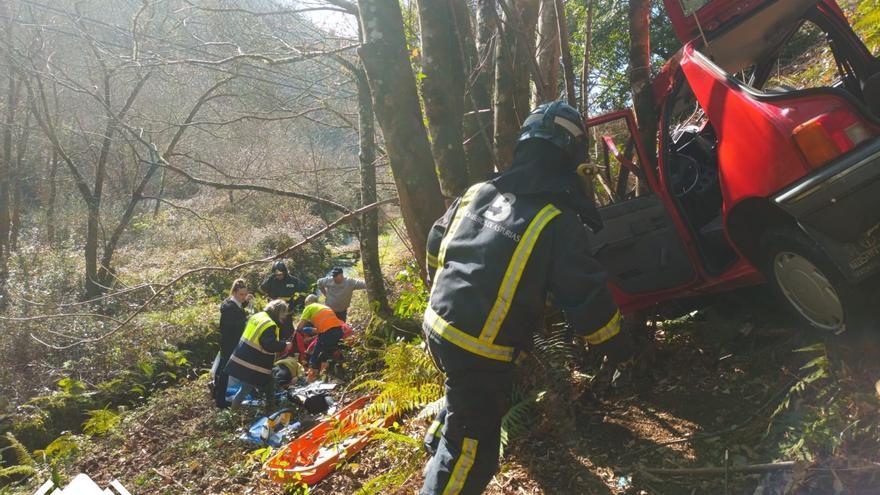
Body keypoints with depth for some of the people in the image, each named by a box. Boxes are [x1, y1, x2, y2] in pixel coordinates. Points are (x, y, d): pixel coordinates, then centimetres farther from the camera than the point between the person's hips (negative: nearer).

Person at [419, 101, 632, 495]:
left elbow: (436, 245, 16)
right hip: (480, 350, -8)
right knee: (473, 448, 8)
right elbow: (587, 297, -11)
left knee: (464, 402, 35)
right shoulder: (557, 222, -16)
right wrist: (614, 345, 7)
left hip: (437, 325, 8)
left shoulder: (478, 192, 4)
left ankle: (439, 453, 54)